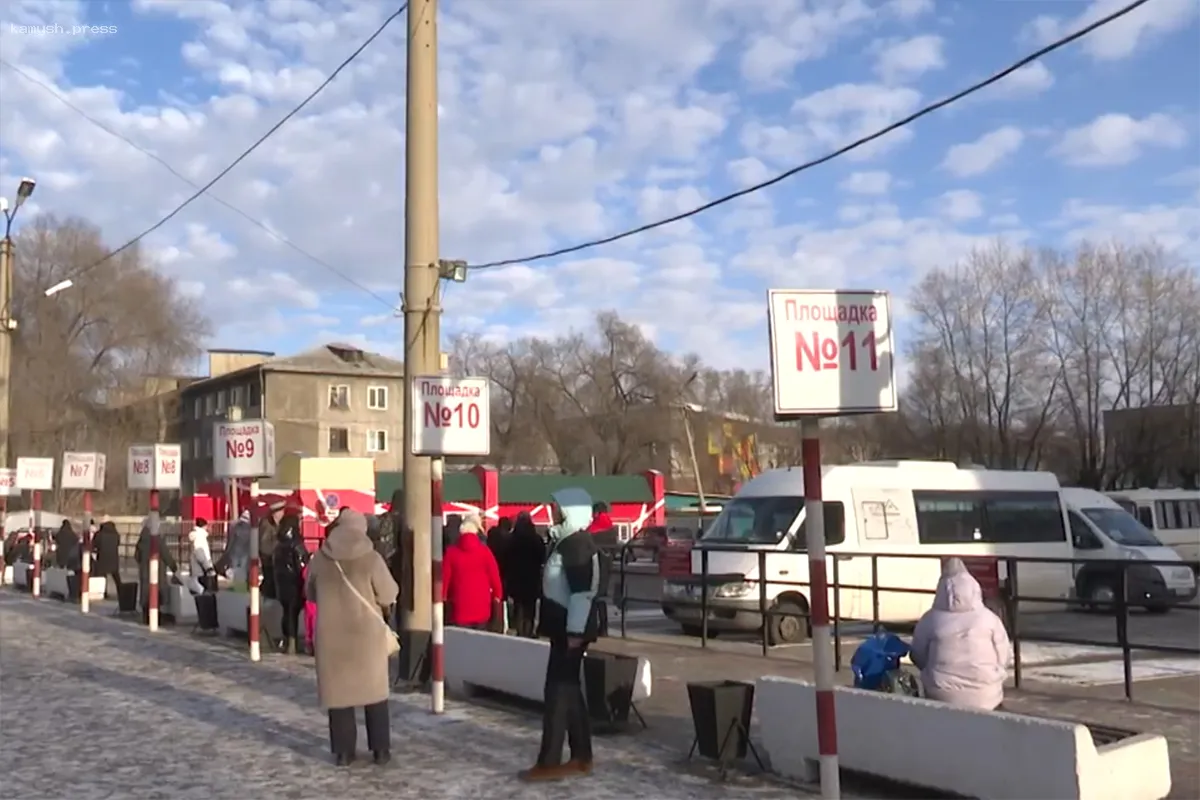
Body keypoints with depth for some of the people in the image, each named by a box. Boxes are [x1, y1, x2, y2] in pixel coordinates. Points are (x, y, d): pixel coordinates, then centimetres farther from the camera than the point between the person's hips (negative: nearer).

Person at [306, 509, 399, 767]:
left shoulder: (319, 559, -3)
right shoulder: (371, 559, -12)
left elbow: (310, 593, 11)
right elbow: (389, 595, -7)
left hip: (331, 634, 2)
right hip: (366, 632, -1)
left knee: (337, 690, 10)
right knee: (374, 689, 10)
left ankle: (343, 751, 12)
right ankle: (381, 749, 12)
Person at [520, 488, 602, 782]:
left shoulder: (575, 545, -17)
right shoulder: (568, 543, 15)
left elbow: (583, 592, -23)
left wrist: (574, 631, -23)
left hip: (570, 629, -10)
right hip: (566, 628, 10)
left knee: (558, 692, -6)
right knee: (569, 690, 14)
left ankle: (549, 763, -1)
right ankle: (581, 758, 20)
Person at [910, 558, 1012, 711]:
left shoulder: (930, 620, -8)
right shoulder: (988, 618, -8)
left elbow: (918, 658, 3)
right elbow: (1004, 658, 0)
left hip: (942, 698, 0)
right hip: (985, 698, 1)